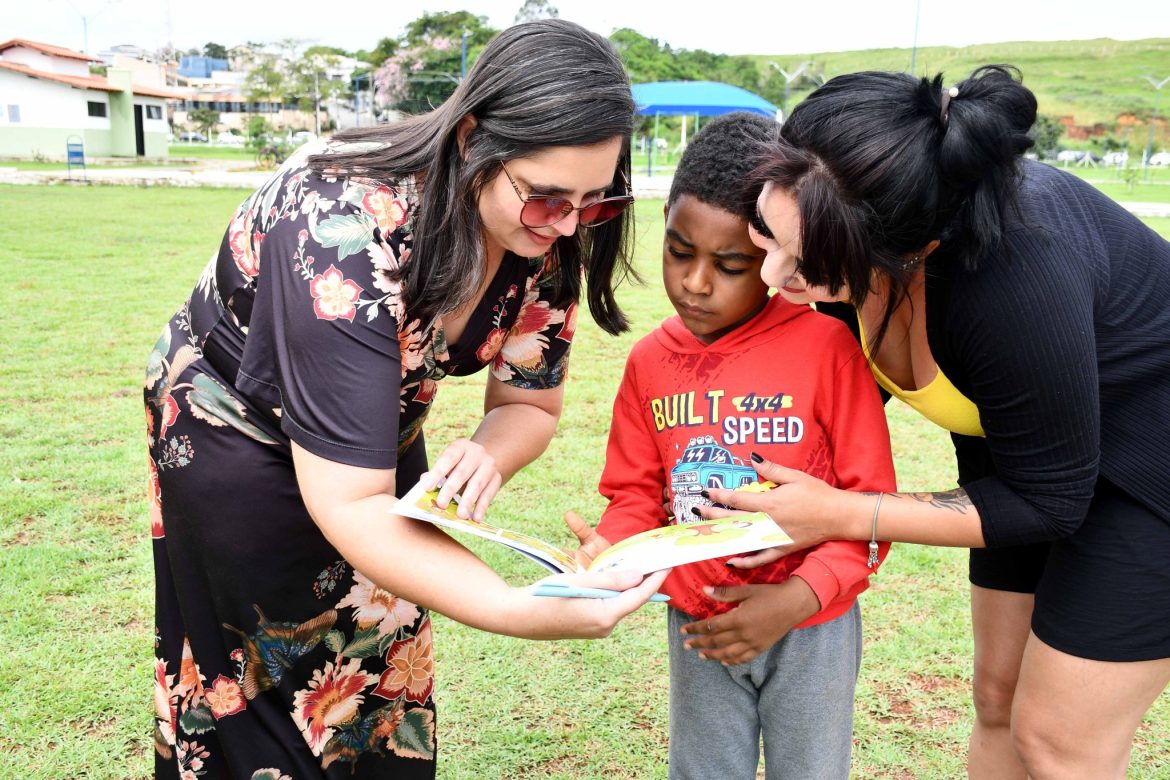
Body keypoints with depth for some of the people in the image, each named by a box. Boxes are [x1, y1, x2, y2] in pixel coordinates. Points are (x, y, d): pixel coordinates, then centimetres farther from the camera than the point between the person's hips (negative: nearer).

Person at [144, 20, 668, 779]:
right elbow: (350, 507, -39)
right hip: (232, 427, -5)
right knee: (263, 695, 9)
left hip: (384, 434, 5)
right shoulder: (347, 231, -38)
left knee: (386, 682, 16)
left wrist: (486, 454, -29)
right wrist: (523, 612, -50)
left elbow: (529, 403, -6)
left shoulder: (545, 239, -19)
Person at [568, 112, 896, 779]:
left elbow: (871, 497, -13)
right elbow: (639, 495, 3)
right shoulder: (650, 362, -3)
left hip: (811, 629, -3)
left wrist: (799, 597, -23)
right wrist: (612, 550, -18)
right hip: (697, 626, 3)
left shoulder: (826, 344, -17)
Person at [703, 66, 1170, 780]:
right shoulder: (845, 221, -20)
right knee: (999, 698, 15)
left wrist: (841, 515, -26)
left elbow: (1048, 500, -24)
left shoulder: (1017, 282, -39)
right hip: (1019, 444, 6)